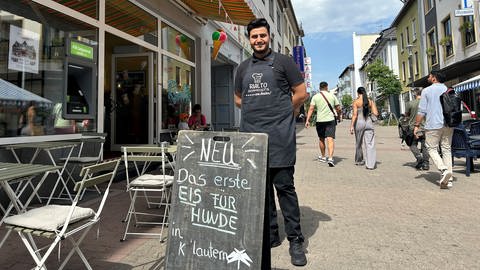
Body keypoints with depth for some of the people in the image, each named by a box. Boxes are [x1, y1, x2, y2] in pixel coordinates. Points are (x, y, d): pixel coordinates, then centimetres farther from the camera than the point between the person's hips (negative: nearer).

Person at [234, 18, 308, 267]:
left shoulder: (283, 62, 4)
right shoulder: (243, 67, 17)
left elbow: (301, 94, 3)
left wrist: (281, 113, 7)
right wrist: (256, 112, 11)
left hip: (279, 134, -4)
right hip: (251, 134, 5)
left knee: (284, 186, -3)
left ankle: (295, 240, 10)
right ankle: (269, 235, 23)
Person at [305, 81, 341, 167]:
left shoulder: (315, 97, 2)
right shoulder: (332, 95, 4)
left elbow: (311, 109, -6)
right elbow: (338, 108, 7)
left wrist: (307, 120, -8)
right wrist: (339, 115, 25)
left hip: (320, 120, 1)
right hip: (330, 120, -1)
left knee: (321, 139, 15)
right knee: (330, 139, -6)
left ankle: (323, 157, 29)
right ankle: (330, 158, -21)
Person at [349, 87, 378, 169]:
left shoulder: (356, 102, -3)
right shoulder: (370, 101, 6)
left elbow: (355, 115, -10)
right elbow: (375, 113, 2)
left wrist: (352, 126, -8)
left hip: (359, 122, -2)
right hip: (369, 122, 2)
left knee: (359, 143, 15)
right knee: (370, 144, -1)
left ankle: (359, 161, 31)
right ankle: (370, 164, -9)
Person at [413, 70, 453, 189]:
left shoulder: (427, 91, -2)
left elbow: (422, 110, -7)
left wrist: (417, 125, -2)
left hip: (433, 125, -5)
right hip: (448, 124, 5)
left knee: (432, 148, 2)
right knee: (446, 149, 9)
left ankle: (444, 170, -19)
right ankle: (449, 177, 8)